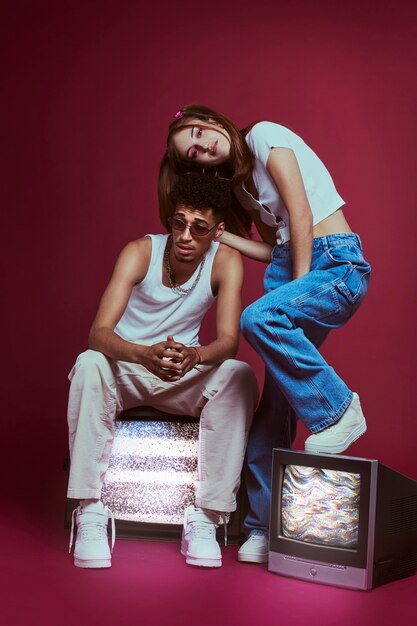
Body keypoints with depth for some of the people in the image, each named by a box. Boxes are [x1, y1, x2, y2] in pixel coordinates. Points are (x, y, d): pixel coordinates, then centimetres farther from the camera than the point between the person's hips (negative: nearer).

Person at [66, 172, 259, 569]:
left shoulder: (226, 261, -13)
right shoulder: (140, 252, -18)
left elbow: (228, 341, -20)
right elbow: (98, 333, -28)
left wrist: (193, 355, -44)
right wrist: (145, 354, -50)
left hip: (185, 376, 1)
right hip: (125, 369, -1)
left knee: (240, 376, -27)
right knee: (89, 364, -34)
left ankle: (204, 518, -25)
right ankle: (90, 512, -29)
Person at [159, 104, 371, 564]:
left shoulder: (264, 136, -2)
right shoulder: (241, 184, 20)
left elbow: (301, 213, -10)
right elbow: (272, 248, 15)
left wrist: (298, 286, -12)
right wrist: (218, 233, 10)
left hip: (335, 263, -7)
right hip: (289, 266, 8)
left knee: (259, 319, -34)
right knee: (276, 403, -1)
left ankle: (336, 410, -14)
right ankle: (266, 527, 4)